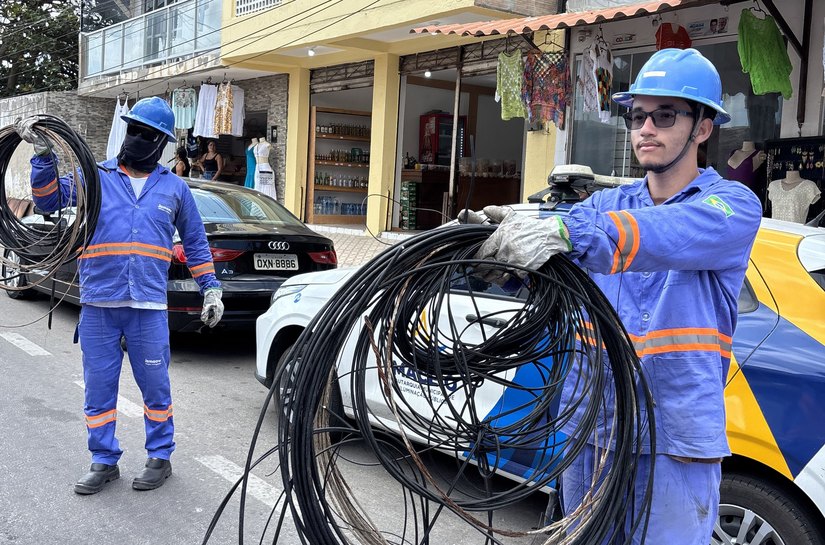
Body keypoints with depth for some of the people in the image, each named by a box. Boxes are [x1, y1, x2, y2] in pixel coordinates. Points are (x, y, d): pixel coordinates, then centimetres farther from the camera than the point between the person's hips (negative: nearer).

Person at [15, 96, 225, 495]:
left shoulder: (174, 188, 10)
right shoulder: (96, 176, 8)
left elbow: (195, 244, 16)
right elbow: (49, 198, 0)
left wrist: (211, 288, 11)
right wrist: (44, 155, -14)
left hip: (149, 306, -1)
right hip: (97, 305, 1)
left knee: (155, 386, 5)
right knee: (99, 388, 8)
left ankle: (160, 457, 22)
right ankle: (104, 462, 22)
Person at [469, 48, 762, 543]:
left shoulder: (734, 205, -5)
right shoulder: (605, 204, 9)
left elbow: (674, 234, -28)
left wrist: (564, 232, -43)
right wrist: (505, 246, -32)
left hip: (675, 444, -4)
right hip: (587, 428, 5)